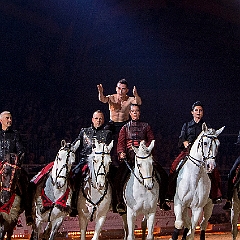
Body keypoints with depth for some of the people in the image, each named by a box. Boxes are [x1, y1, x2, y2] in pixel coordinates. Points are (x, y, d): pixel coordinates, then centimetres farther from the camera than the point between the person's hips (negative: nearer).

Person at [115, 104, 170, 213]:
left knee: (162, 175, -12)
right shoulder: (125, 128, 18)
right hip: (129, 156, -1)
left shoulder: (145, 126, 19)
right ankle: (120, 202, -10)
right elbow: (121, 142, 9)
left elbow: (151, 140, 9)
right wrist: (121, 152, -11)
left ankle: (162, 201, 0)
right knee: (120, 177, -24)